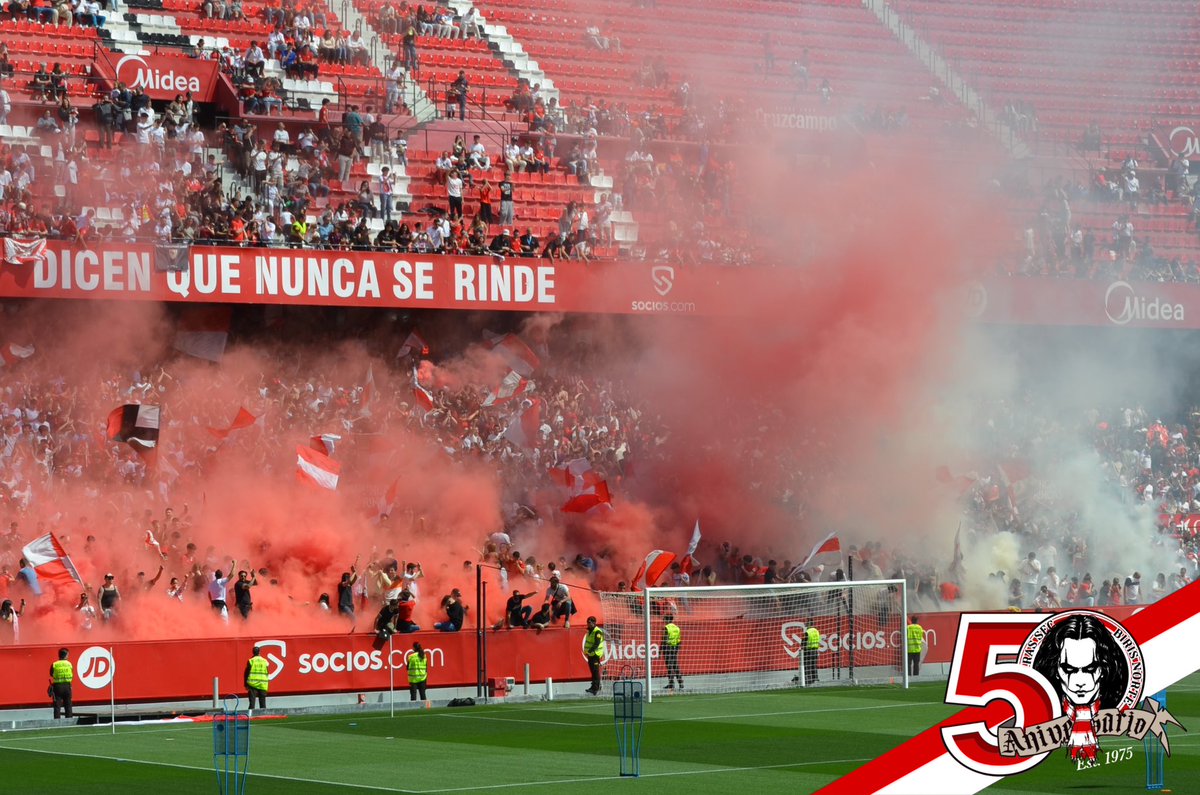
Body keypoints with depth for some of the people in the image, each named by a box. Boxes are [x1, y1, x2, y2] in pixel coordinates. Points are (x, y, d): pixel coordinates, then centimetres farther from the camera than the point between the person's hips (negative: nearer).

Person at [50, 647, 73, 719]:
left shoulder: (54, 665, -5)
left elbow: (51, 674, 7)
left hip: (57, 686, -1)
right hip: (67, 686, 1)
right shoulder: (69, 664, -1)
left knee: (57, 705, 1)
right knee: (68, 705, 11)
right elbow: (72, 676, 5)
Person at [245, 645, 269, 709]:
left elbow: (247, 673, -2)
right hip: (263, 685, 2)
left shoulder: (250, 661, -3)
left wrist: (246, 684, 4)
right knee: (263, 703, 8)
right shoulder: (265, 661, 3)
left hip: (252, 684, -2)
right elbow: (267, 673, 6)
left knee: (252, 702, -1)